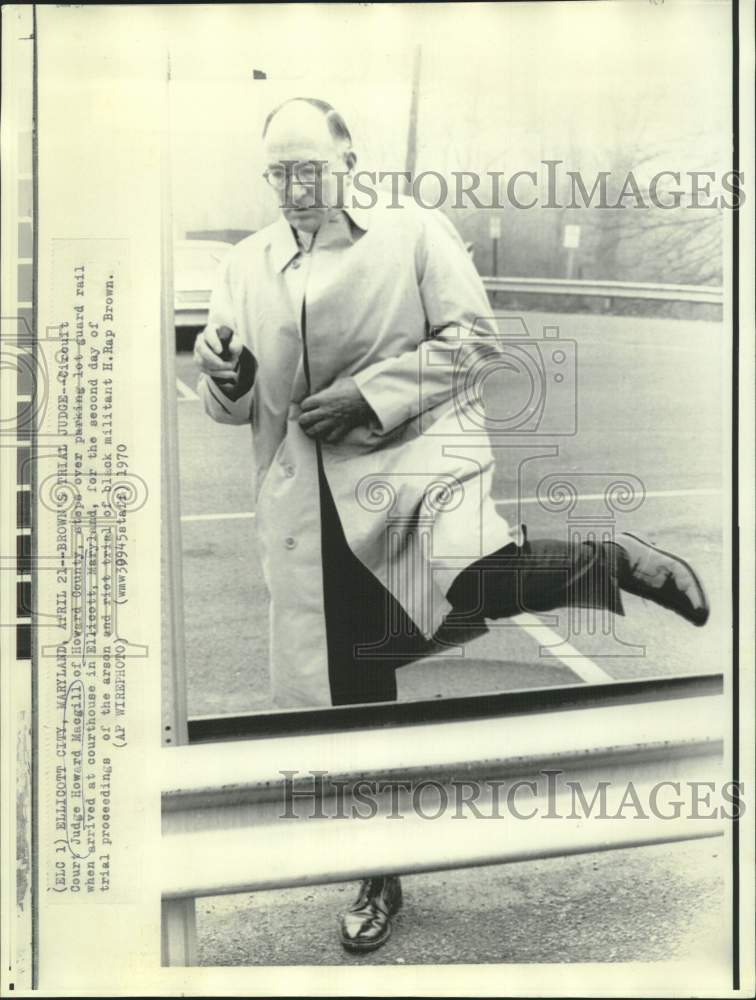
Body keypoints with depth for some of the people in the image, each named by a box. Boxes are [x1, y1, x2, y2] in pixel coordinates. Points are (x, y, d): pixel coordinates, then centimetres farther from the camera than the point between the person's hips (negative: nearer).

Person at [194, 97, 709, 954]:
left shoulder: (415, 231, 2)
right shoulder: (246, 268, 13)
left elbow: (473, 337, -4)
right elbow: (233, 406, 14)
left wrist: (370, 393, -14)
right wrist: (225, 376, -11)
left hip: (413, 457, -3)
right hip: (314, 504, 4)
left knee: (469, 582, -35)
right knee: (353, 696, 9)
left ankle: (612, 562, -3)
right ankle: (381, 880, 29)